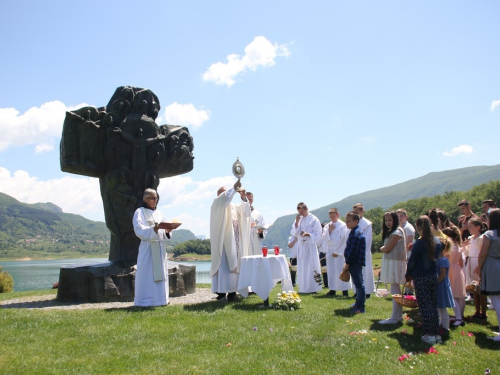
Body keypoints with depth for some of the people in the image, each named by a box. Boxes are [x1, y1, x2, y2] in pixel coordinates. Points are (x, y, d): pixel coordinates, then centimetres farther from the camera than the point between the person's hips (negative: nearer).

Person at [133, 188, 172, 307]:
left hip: (160, 247, 6)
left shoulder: (158, 213, 16)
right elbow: (139, 230, -13)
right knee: (147, 273, -6)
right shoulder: (140, 212, -1)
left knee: (160, 272, 7)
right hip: (147, 247, -6)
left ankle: (159, 297, 13)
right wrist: (153, 229, -28)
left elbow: (164, 230, 14)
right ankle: (146, 300, -1)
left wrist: (167, 231, -9)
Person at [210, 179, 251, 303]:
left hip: (234, 241, 6)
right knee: (223, 265, -11)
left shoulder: (233, 206, 23)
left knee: (234, 265, 3)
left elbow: (245, 211, 9)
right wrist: (234, 188, -21)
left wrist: (244, 198, -4)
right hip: (223, 240, -6)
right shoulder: (217, 203, 5)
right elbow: (225, 198, -17)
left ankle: (232, 292, 6)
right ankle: (221, 293, -11)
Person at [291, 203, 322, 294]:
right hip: (301, 246, 5)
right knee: (301, 268, 6)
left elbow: (318, 235, -7)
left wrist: (308, 234, -23)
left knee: (311, 267, -4)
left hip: (310, 246, -5)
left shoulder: (314, 219, -6)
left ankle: (313, 288, 4)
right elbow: (293, 233, 3)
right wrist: (296, 222, -9)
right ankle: (304, 289, 13)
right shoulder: (298, 219, 9)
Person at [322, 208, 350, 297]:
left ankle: (345, 290, -4)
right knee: (331, 270, 4)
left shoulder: (343, 225, -6)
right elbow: (324, 238, 6)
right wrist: (329, 231, -10)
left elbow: (343, 240, -9)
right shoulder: (327, 226, 11)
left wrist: (337, 252, -10)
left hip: (339, 251, -5)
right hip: (329, 250, 5)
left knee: (340, 269, -8)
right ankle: (332, 289, 9)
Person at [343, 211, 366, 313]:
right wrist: (347, 262, 15)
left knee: (359, 284, -5)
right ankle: (358, 303, 31)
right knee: (357, 283, 19)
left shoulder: (356, 233, -18)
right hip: (354, 263, 11)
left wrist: (347, 263, -15)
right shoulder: (354, 232, 14)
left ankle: (361, 307, 0)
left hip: (355, 263, -11)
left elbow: (353, 250, -21)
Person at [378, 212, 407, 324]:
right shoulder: (391, 232, 19)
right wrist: (384, 248, -3)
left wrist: (382, 249, 3)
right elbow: (386, 248, 15)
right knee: (396, 289, 12)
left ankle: (395, 318, -5)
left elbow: (387, 249, -15)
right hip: (390, 262, 10)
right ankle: (398, 316, 18)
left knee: (395, 289, -8)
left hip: (395, 262, -10)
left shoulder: (396, 232, -13)